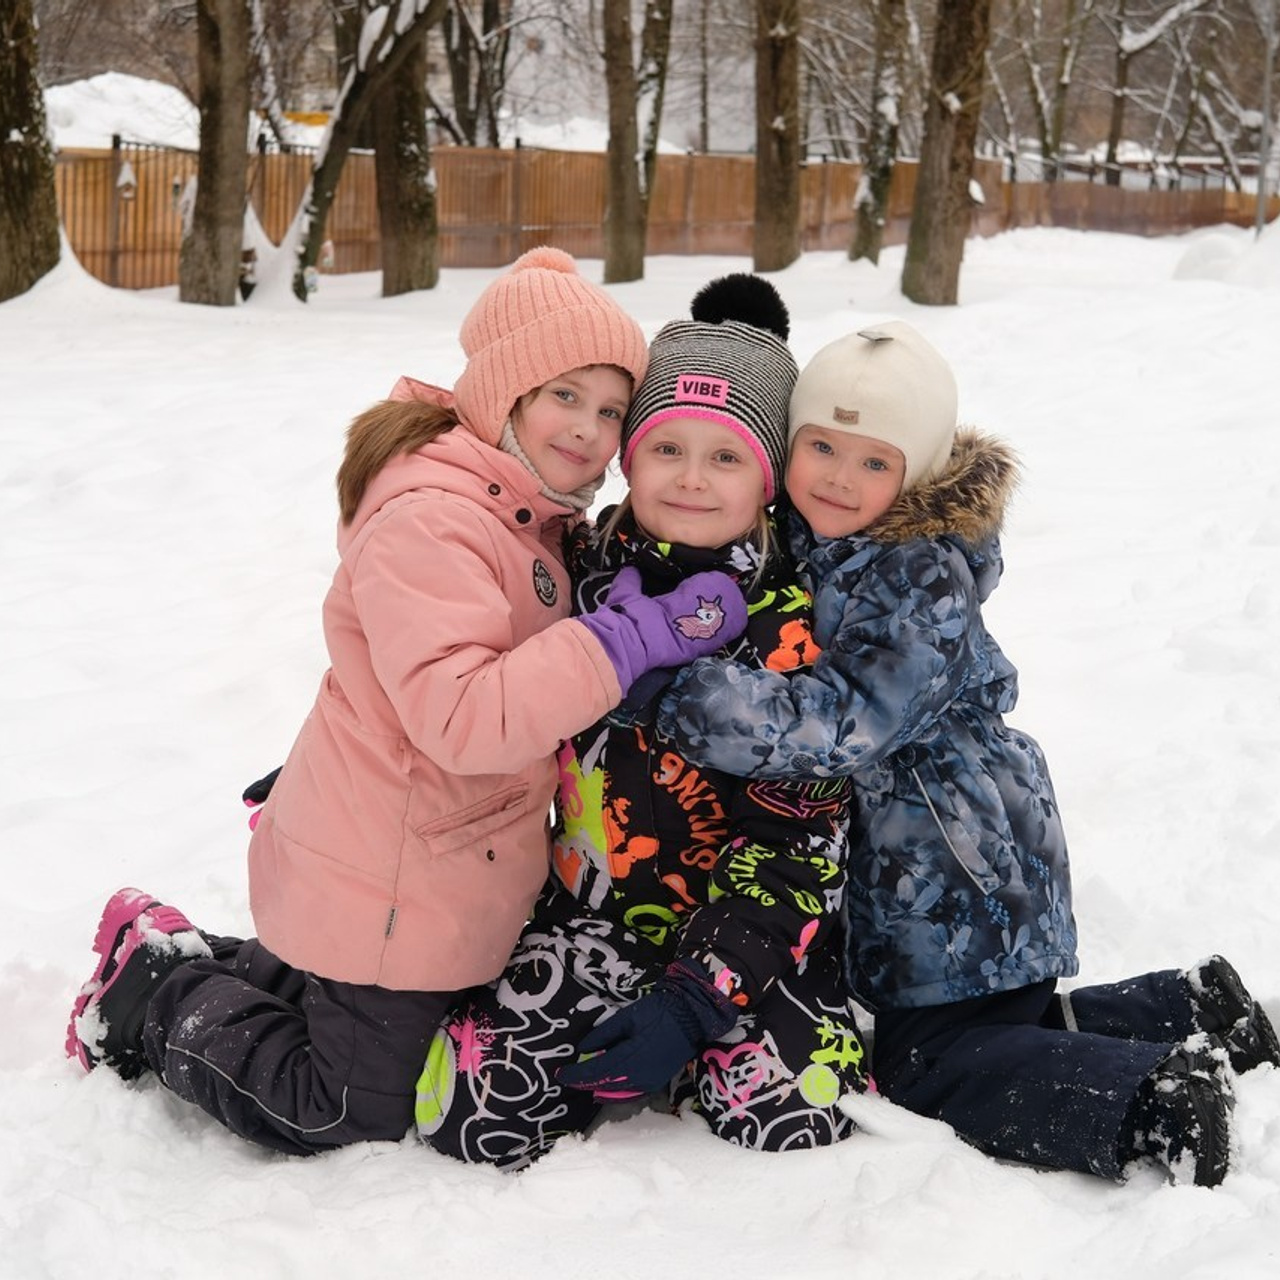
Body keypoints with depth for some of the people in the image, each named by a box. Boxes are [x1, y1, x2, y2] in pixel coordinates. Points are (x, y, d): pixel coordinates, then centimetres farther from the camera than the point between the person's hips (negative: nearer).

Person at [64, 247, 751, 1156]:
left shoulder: (534, 517, 8)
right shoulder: (429, 521, -26)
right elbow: (462, 717, -35)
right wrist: (634, 638, -35)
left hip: (450, 871, 10)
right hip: (387, 893, -10)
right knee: (355, 1122, 6)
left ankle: (193, 961, 34)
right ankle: (156, 1002, 21)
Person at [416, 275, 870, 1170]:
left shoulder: (792, 629, -8)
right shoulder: (574, 571, 2)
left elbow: (790, 850, -11)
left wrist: (697, 999, -19)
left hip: (747, 936, -2)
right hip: (593, 919, 2)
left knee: (791, 1122, -28)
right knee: (471, 1111, -21)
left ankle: (700, 1049, 6)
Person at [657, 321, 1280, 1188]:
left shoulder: (924, 578, -22)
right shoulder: (794, 542, 3)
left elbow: (855, 718, -32)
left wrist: (701, 697, -40)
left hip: (963, 867, -9)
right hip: (909, 860, 9)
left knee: (929, 1067, -6)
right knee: (1004, 1023, 18)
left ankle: (1158, 1095, -5)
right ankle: (1189, 1012, 25)